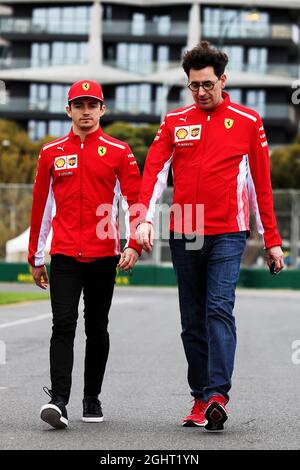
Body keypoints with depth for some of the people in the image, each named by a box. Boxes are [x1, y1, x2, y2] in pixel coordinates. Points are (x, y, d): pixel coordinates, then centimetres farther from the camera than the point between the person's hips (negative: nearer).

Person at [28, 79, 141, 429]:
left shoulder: (118, 152, 3)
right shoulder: (51, 153, 8)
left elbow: (135, 200, 0)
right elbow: (41, 206, 12)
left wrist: (134, 244, -13)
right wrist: (35, 258, 13)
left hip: (103, 256, 0)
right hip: (64, 256, 0)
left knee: (97, 329, 8)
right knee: (63, 325, -11)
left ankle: (92, 399, 19)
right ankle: (59, 400, -16)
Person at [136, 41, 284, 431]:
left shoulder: (248, 121, 4)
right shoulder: (175, 122, 9)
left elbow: (262, 184, 6)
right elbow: (154, 171, 0)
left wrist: (272, 240, 5)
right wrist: (145, 218, -17)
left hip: (227, 234, -3)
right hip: (183, 235, 3)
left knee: (220, 310, -16)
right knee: (192, 322, 7)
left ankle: (217, 395, -22)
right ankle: (200, 398, 15)